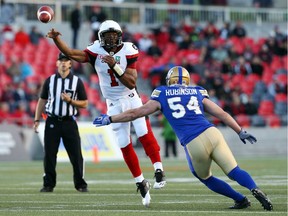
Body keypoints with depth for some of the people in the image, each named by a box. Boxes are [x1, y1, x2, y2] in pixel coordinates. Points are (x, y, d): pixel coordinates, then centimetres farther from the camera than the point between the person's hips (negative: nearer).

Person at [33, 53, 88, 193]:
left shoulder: (77, 81, 3)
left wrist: (70, 100, -13)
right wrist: (37, 120, 4)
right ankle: (48, 185, 8)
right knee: (49, 155, 0)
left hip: (69, 122, -1)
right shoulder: (49, 80, 8)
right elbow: (42, 101, 12)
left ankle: (80, 185, 7)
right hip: (52, 122, 1)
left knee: (76, 155, -3)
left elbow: (84, 104, 3)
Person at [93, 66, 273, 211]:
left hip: (193, 145, -1)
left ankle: (241, 200, 15)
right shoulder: (198, 93, 21)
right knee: (235, 171, 1)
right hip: (211, 133, 2)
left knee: (206, 178, 22)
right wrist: (241, 132, 30)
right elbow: (222, 114, 21)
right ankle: (255, 189, -28)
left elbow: (135, 113, 17)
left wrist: (108, 119, 27)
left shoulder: (162, 95, 15)